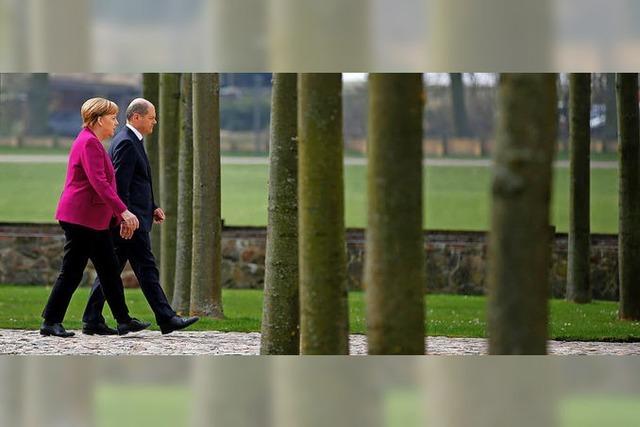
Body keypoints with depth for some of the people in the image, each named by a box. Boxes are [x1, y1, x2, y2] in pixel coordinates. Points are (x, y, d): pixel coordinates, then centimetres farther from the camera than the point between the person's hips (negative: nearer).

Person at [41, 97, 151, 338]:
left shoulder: (93, 143, 18)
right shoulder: (89, 143, -15)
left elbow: (103, 182, 22)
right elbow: (99, 183, -24)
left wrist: (121, 217, 20)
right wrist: (123, 211, -27)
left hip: (94, 219, 11)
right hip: (81, 218, -11)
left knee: (110, 270, 10)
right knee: (72, 273, -5)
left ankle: (123, 321, 13)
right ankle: (50, 322, 0)